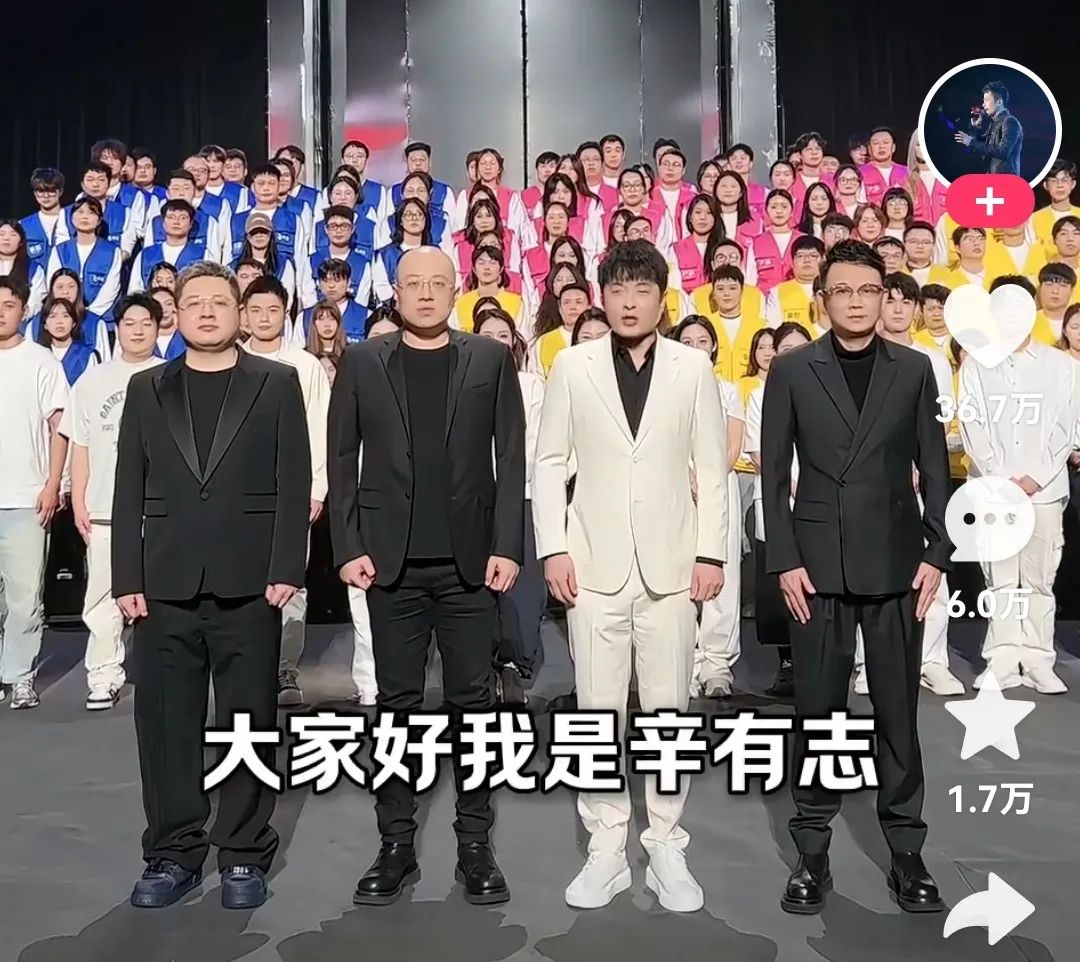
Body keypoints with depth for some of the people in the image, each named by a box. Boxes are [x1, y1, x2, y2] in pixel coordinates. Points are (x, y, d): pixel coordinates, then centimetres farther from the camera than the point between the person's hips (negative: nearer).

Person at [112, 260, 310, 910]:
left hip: (247, 584, -2)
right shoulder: (147, 389, 13)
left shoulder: (277, 384, 6)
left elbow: (294, 484, -1)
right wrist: (127, 578, 0)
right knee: (165, 724, 7)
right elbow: (130, 490, 8)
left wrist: (286, 569, -10)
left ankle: (244, 854, 18)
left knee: (250, 722, 5)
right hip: (165, 586, 3)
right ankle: (173, 853, 21)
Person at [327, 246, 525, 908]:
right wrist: (348, 547, -4)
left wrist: (508, 546, -7)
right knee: (398, 703, 7)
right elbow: (341, 460, 5)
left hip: (469, 559, 0)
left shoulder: (491, 359, 5)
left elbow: (512, 458, 2)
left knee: (473, 701, 5)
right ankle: (397, 845, 17)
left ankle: (476, 845, 16)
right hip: (391, 560, 1)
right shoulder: (361, 362, 6)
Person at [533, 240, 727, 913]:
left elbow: (712, 466, 3)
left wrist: (712, 553, -3)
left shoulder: (694, 366, 3)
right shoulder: (573, 365, 4)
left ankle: (666, 847, 20)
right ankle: (607, 849, 19)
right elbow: (550, 462, 4)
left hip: (670, 563, 0)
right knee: (598, 712, 6)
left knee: (669, 709, 6)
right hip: (595, 563, 0)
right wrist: (554, 547, -4)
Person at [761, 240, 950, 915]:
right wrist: (784, 559, -6)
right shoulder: (792, 370, 3)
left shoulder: (915, 370, 7)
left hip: (896, 562, 1)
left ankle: (907, 851, 19)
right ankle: (813, 851, 17)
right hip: (819, 562, -1)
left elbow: (934, 469, 7)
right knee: (816, 710, 5)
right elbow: (774, 472, 1)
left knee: (898, 711, 7)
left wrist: (936, 553, -1)